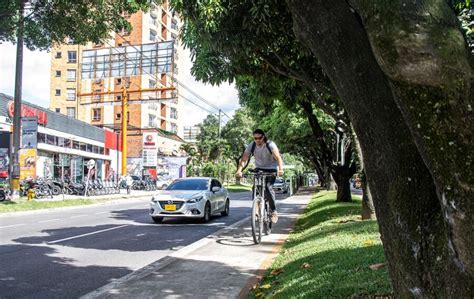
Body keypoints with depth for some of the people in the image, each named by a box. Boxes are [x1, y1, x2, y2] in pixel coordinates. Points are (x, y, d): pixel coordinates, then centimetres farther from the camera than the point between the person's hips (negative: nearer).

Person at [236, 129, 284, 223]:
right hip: (259, 168, 4)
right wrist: (239, 170, -37)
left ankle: (274, 211, -10)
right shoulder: (251, 146, -12)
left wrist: (280, 169, -53)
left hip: (271, 169, -3)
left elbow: (278, 157, -35)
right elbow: (243, 159, -19)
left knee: (268, 187, -24)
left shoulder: (270, 145, -21)